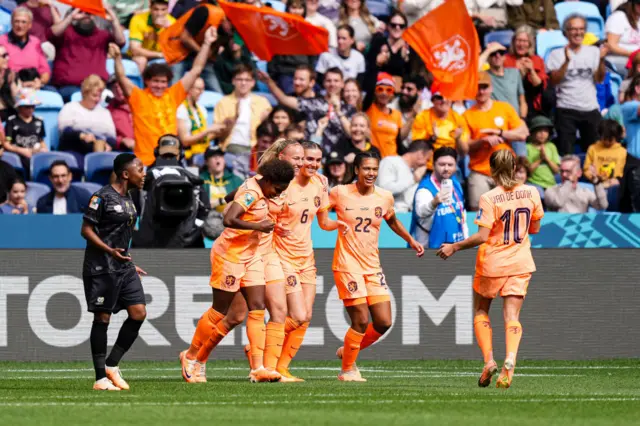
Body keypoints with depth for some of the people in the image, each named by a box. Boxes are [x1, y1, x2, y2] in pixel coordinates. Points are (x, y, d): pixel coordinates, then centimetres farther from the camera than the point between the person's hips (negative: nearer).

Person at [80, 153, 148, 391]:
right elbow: (86, 230, -12)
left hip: (124, 267, 8)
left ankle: (112, 365, 10)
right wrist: (110, 251, -24)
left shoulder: (128, 200, 15)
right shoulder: (102, 197, -11)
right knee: (102, 317, -3)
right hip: (102, 268, -8)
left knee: (139, 313, -1)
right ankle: (101, 378, 1)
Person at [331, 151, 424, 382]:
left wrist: (410, 240, 17)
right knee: (361, 321, -10)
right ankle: (347, 369, 9)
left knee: (384, 323, 0)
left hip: (373, 266, 5)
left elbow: (392, 221, 23)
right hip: (347, 265, -5)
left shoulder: (385, 197, 4)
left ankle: (348, 350, 25)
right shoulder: (340, 193, -7)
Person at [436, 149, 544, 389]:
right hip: (520, 262, 3)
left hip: (492, 262, -3)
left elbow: (482, 236, -19)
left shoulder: (489, 199, -16)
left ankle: (488, 360, 2)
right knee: (512, 316, 1)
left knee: (480, 310, 16)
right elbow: (535, 228, 8)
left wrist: (454, 247, -8)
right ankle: (510, 360, -24)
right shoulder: (531, 193, -2)